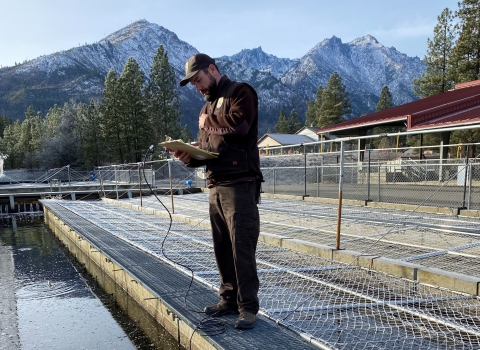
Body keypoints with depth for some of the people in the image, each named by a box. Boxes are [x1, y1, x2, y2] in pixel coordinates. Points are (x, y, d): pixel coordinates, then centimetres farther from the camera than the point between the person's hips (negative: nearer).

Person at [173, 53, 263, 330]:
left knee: (242, 247, -5)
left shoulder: (240, 92, -1)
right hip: (215, 185, 8)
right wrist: (189, 157, 0)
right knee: (222, 247, 10)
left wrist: (209, 121, -3)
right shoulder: (208, 107, 23)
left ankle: (248, 306, 4)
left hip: (239, 184, -8)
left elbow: (238, 125, -21)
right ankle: (229, 299, 22)